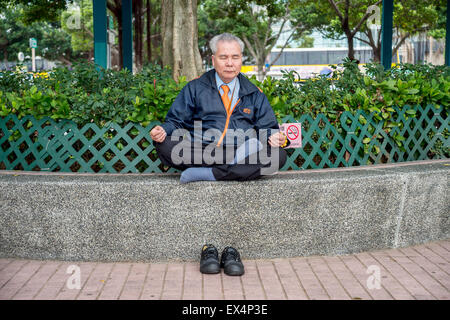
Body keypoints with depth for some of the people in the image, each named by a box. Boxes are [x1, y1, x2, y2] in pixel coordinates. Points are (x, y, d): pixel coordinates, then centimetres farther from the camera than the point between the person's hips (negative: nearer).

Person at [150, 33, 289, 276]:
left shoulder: (254, 94, 20)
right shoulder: (195, 89, 16)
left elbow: (268, 127, 17)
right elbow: (176, 120, 11)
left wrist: (275, 138, -8)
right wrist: (163, 130, -13)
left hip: (244, 156, 1)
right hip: (201, 153, -1)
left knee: (276, 157, -29)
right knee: (166, 146, -30)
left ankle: (207, 174, -31)